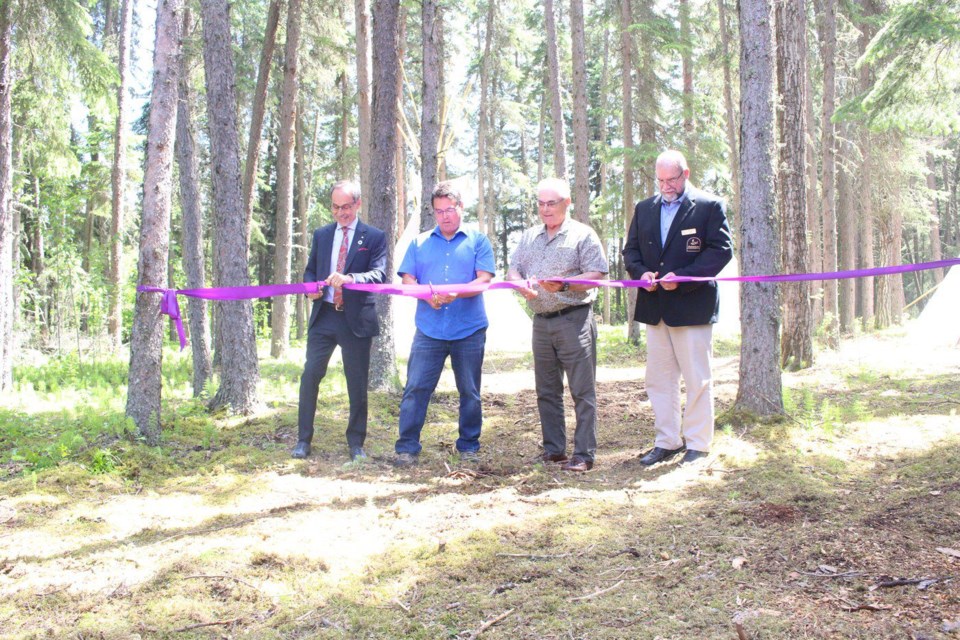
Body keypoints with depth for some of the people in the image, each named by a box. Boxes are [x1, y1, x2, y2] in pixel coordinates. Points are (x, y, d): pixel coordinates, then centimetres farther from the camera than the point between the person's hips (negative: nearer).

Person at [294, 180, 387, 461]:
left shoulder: (374, 237, -1)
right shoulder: (321, 235, 12)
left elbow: (379, 274, -13)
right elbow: (310, 269, 17)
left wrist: (350, 278, -31)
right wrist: (312, 287, -6)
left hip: (356, 319, -3)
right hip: (323, 316, 3)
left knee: (357, 383, 5)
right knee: (310, 377, 1)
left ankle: (356, 443, 17)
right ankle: (303, 439, 12)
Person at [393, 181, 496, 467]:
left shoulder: (478, 240, 5)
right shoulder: (420, 242, 12)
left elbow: (484, 278, -6)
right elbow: (407, 278, 6)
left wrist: (456, 293, -23)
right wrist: (426, 294, -15)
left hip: (469, 329, -1)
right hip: (429, 328, 1)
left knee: (470, 391, 7)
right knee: (416, 387, -4)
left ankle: (469, 446, 19)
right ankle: (407, 447, 3)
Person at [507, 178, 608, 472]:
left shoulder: (583, 235, -3)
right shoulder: (529, 236, 16)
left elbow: (597, 275, -9)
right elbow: (513, 269, 13)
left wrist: (563, 284, -22)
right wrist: (521, 284, -10)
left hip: (574, 319, -6)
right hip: (541, 322, 6)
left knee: (582, 391, -4)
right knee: (546, 390, 12)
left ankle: (584, 454, 0)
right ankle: (553, 449, 22)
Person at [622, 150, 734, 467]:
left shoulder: (709, 206, -2)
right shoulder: (644, 209, 14)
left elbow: (721, 250, -9)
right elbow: (631, 250, 15)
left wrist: (682, 277, -18)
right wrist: (641, 272, -7)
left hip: (692, 306, -5)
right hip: (655, 307, 5)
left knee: (697, 380, 2)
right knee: (659, 379, 10)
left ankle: (697, 444, 12)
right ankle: (667, 441, 20)